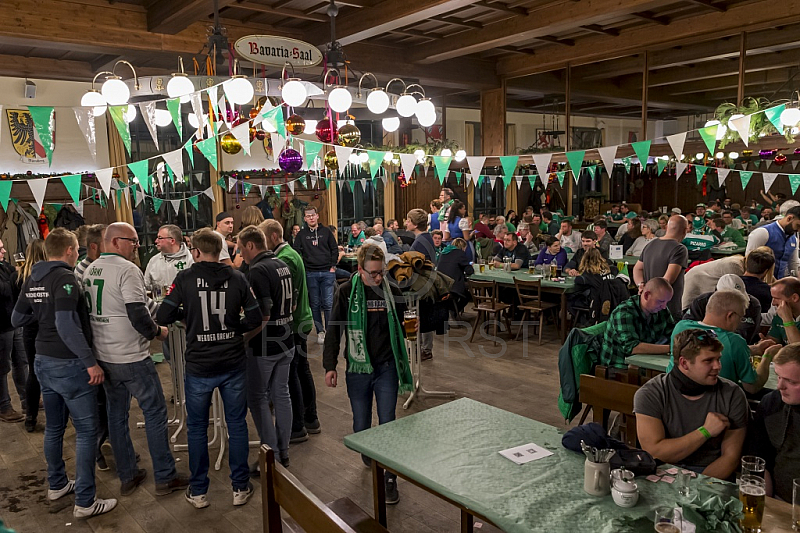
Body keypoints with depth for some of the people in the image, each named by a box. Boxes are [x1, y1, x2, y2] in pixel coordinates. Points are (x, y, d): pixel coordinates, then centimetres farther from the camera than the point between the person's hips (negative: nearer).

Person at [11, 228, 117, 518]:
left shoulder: (32, 280, 7)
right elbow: (67, 326, -27)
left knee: (54, 426, 20)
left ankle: (57, 484, 35)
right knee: (86, 430, -1)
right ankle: (85, 502, 4)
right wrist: (91, 362, -24)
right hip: (68, 364, -9)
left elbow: (17, 319, 15)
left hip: (44, 361, 9)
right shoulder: (65, 279, -18)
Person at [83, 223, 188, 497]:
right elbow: (138, 316, -23)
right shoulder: (127, 270, -17)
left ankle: (127, 476, 26)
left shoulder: (89, 271, 9)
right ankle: (164, 477, 9)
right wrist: (158, 331, -5)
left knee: (116, 414, 15)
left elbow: (90, 310, 18)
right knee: (155, 412, 3)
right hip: (131, 358, -8)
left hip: (102, 357, 8)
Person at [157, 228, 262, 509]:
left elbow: (163, 317, -8)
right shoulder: (237, 277, -5)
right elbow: (255, 319, -5)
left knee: (197, 428, 15)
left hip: (199, 366, -1)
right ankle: (240, 487, 23)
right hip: (233, 364, 1)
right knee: (237, 424, 14)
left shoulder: (185, 278, -9)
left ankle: (198, 491, 26)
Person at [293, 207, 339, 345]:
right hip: (310, 274, 1)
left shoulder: (326, 231, 7)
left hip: (327, 272, -1)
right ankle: (320, 331, 15)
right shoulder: (301, 234, 7)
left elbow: (334, 249, 8)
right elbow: (296, 252, 6)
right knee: (315, 305, 6)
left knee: (328, 304, -3)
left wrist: (333, 266, 0)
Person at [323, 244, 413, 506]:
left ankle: (390, 477, 13)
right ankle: (368, 458, 42)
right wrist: (330, 365, -7)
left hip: (386, 367, 0)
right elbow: (334, 330, -3)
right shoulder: (346, 292, -6)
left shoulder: (391, 291, -2)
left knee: (388, 423, 0)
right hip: (357, 369, 0)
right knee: (361, 425, 11)